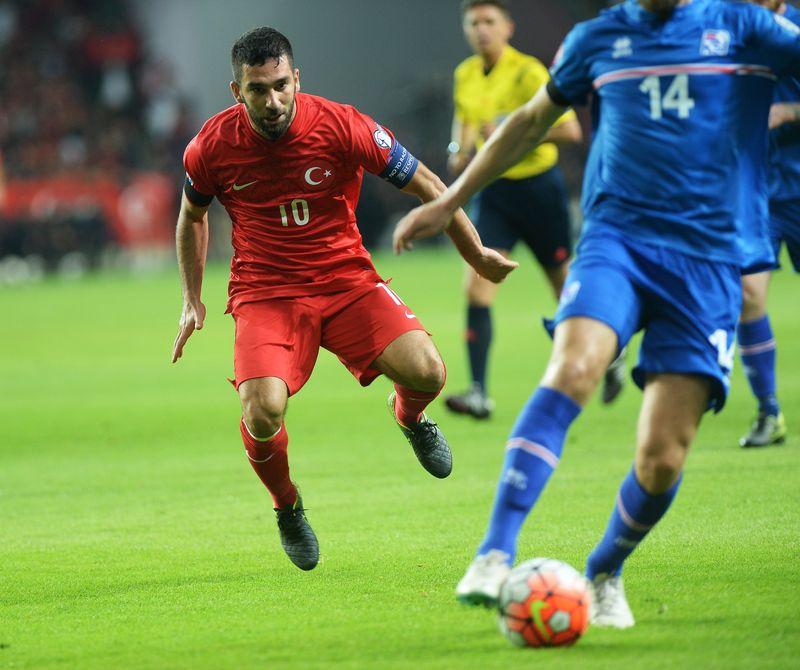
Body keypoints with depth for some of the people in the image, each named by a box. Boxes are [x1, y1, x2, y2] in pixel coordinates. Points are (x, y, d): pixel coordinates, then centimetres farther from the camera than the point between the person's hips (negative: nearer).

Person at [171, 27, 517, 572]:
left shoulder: (343, 127, -14)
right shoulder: (213, 148, -8)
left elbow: (426, 186, -1)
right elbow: (192, 215, 15)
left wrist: (476, 255, 6)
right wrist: (192, 300, 10)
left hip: (347, 280, 0)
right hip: (265, 292, 0)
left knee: (426, 372, -24)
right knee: (263, 412, -27)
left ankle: (409, 416, 19)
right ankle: (287, 507, 8)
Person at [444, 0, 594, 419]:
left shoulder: (527, 73, -14)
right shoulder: (464, 76, 5)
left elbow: (570, 130, -18)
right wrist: (459, 151, 6)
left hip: (537, 187, -5)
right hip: (491, 191, 5)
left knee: (568, 289, 9)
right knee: (477, 288, -13)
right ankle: (478, 393, -16)